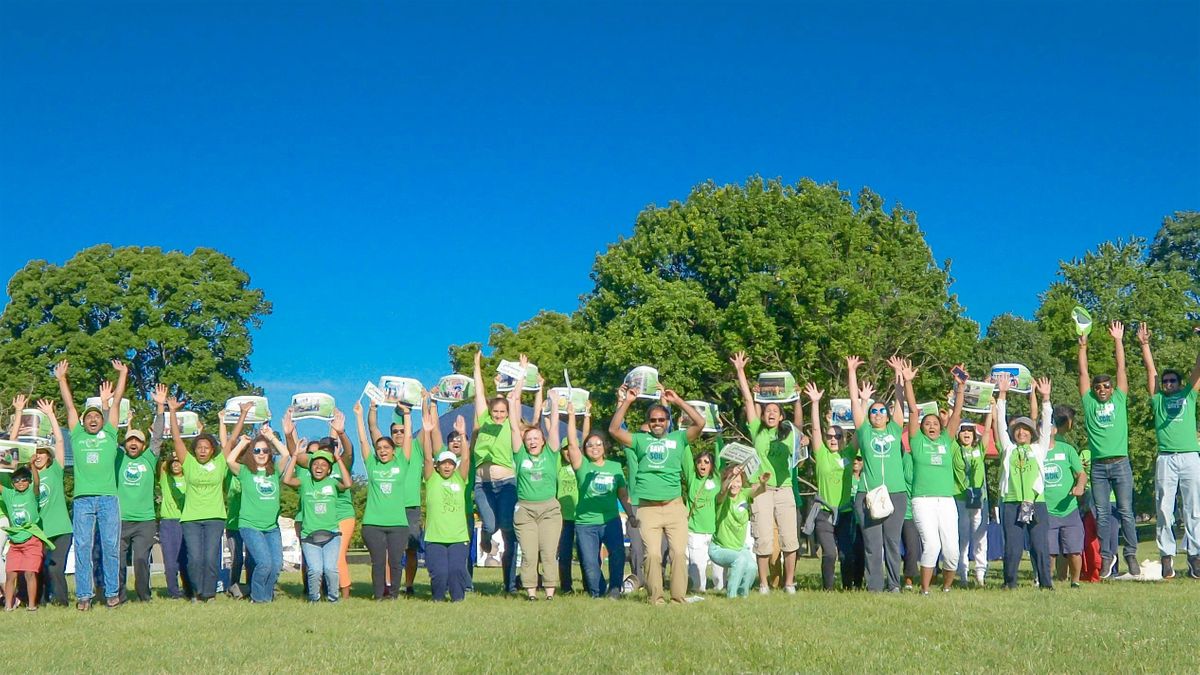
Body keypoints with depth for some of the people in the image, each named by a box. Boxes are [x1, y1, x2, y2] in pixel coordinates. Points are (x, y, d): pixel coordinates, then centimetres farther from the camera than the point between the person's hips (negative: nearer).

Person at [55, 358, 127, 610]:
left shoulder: (110, 435, 16)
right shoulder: (77, 435, 17)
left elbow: (117, 402, 15)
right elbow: (69, 405, 17)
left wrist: (122, 375, 15)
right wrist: (61, 379, 18)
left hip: (108, 498, 0)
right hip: (82, 499, 0)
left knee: (111, 546, 0)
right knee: (82, 547, -2)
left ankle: (112, 592, 5)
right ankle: (83, 595, 1)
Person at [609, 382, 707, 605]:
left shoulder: (678, 438, 11)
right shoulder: (640, 440, 12)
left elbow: (700, 423, -1)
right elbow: (614, 430, 3)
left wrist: (677, 401, -2)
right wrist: (626, 402, 0)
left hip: (674, 506, 0)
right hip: (648, 508, 0)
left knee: (679, 553, -4)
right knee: (652, 554, -6)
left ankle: (678, 598, 4)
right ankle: (656, 599, 3)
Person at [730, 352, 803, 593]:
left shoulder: (789, 432, 13)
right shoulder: (757, 431, 9)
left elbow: (800, 421, -2)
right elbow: (749, 400, 7)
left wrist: (798, 398, -15)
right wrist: (740, 371, 5)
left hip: (784, 489, 1)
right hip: (760, 489, -1)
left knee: (790, 538, -1)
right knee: (763, 539, -2)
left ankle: (789, 582, 9)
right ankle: (763, 583, 8)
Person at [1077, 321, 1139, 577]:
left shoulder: (1119, 400, 10)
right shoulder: (1089, 404, 11)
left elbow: (1121, 369, 8)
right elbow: (1083, 373, 11)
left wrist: (1118, 341, 7)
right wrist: (1083, 347, 9)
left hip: (1120, 464, -1)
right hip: (1098, 466, 1)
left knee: (1125, 511, -2)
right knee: (1102, 515, 2)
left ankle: (1131, 554, 4)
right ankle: (1107, 556, 6)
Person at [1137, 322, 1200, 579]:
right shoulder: (1158, 399, 18)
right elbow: (1150, 370, 14)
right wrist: (1144, 345, 9)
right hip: (1165, 459, 0)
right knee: (1164, 510, -3)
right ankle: (1167, 556, 0)